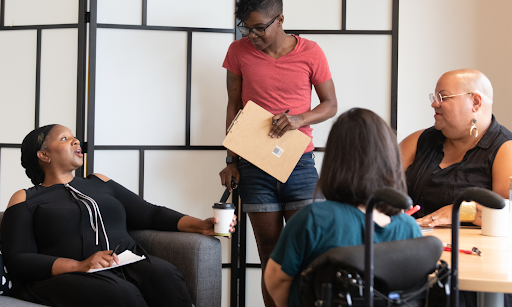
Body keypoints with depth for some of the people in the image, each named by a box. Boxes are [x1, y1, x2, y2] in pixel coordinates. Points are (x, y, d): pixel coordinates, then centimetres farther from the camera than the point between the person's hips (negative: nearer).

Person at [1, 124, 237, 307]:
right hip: (64, 277, -4)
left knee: (164, 274, -30)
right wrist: (80, 265, -15)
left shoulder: (99, 183, 29)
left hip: (128, 266, 4)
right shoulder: (25, 199, 13)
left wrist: (200, 225, 5)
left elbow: (150, 214, 23)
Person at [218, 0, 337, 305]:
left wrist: (299, 119, -14)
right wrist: (231, 160, 6)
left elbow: (331, 105, 6)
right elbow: (234, 107, 10)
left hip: (300, 164, -1)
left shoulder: (310, 52, -2)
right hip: (255, 168, 1)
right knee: (270, 257, 3)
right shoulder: (239, 51, 2)